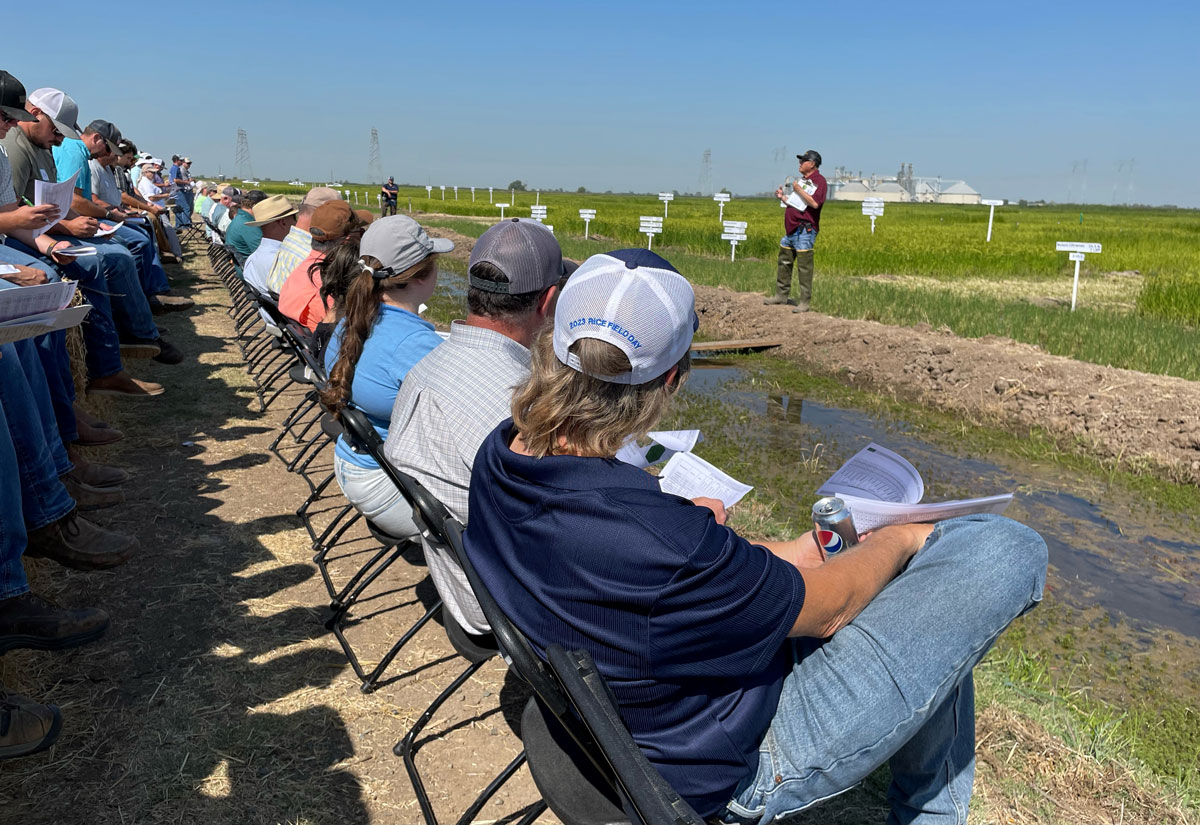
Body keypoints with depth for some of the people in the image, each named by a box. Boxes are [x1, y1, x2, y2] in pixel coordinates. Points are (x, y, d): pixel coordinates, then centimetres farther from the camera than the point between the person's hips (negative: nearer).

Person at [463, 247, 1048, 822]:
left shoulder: (496, 459, -12)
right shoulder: (666, 543, -38)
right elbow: (826, 607, -20)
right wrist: (899, 539, 2)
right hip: (749, 770, -8)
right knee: (1009, 550, -6)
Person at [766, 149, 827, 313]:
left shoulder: (819, 181, -8)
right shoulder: (802, 180, 20)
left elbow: (815, 203, -23)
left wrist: (799, 190, -16)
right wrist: (783, 197, 12)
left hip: (805, 230, -9)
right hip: (791, 228, 9)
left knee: (804, 267, -7)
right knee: (784, 262, 15)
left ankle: (804, 302, -4)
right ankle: (781, 295, 26)